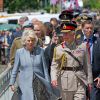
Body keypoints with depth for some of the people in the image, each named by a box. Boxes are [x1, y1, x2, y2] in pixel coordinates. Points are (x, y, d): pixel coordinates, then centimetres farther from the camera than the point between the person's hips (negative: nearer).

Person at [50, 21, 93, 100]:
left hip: (80, 81, 0)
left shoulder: (82, 46, 3)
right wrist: (54, 78, -20)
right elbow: (54, 66, -3)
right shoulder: (58, 49, 0)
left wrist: (89, 80, 7)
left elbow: (87, 64, 8)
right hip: (65, 82, 0)